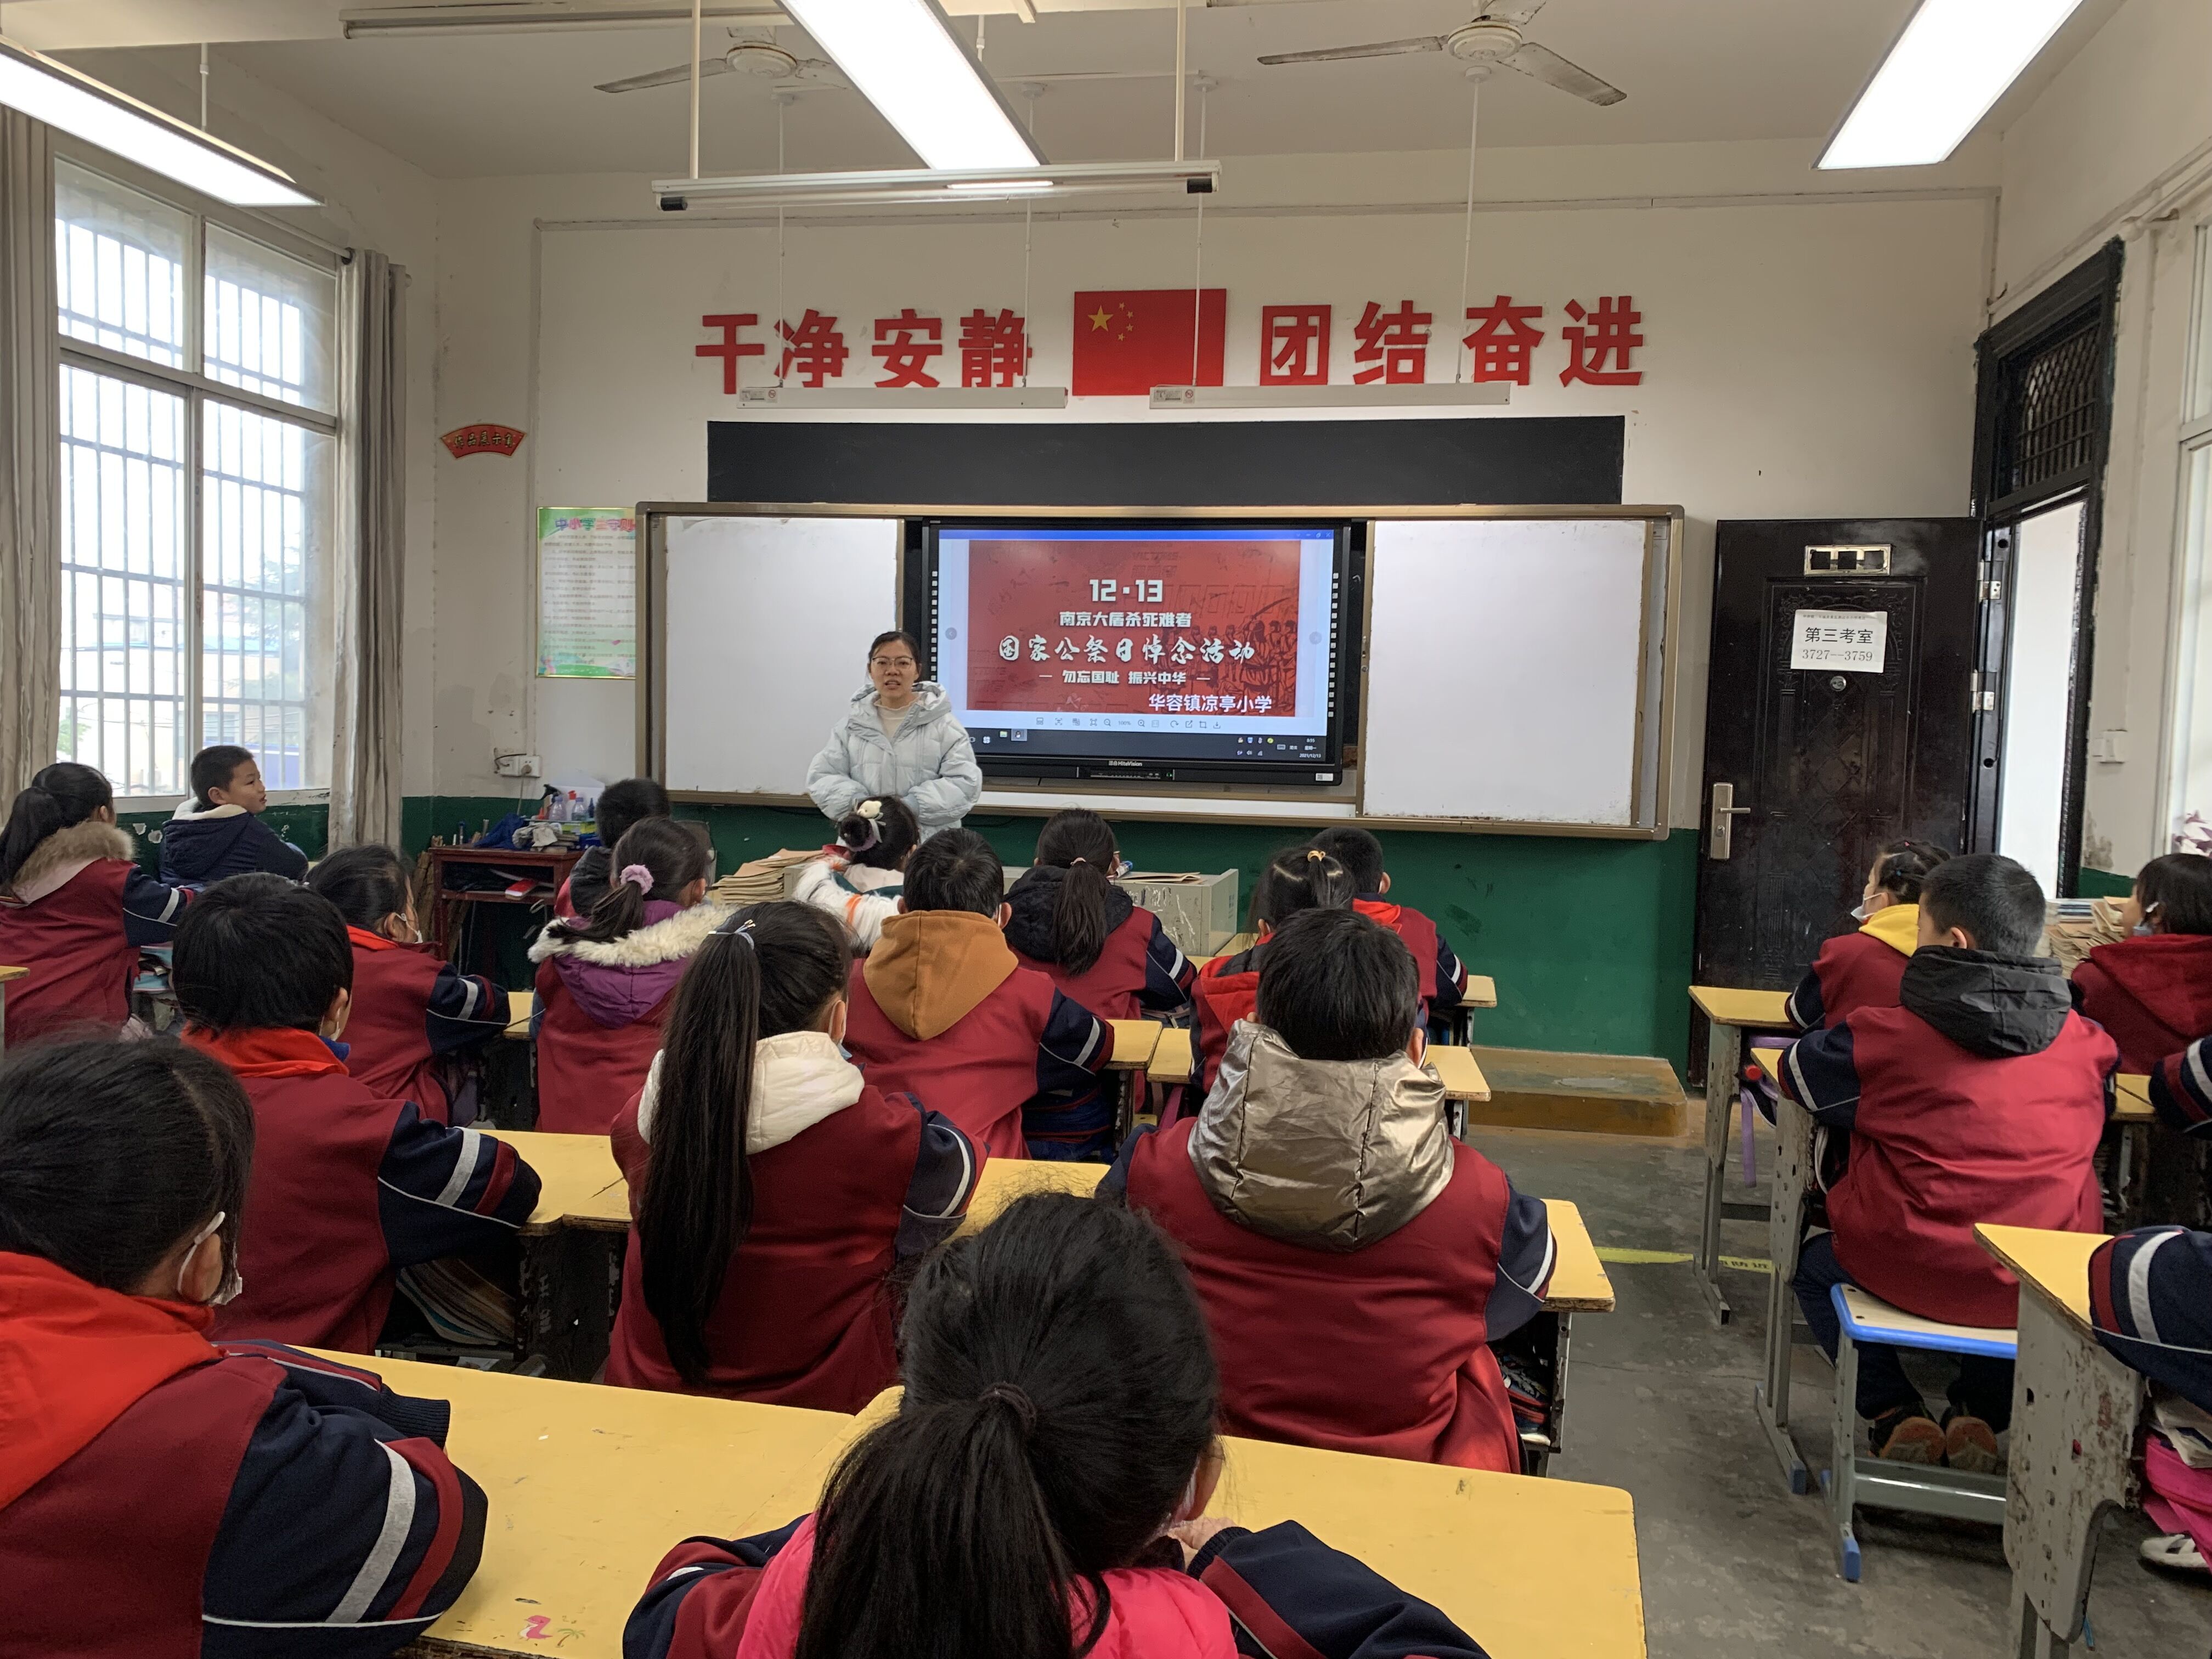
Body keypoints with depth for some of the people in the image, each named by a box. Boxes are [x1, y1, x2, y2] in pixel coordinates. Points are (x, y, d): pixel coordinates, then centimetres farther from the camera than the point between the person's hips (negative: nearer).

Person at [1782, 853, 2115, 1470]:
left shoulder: (1888, 1035, -12)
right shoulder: (2088, 1045, -3)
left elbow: (1799, 1072, 4)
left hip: (1911, 1273, -3)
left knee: (1816, 1263, 28)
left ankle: (1894, 1412, 15)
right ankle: (1981, 1414, 26)